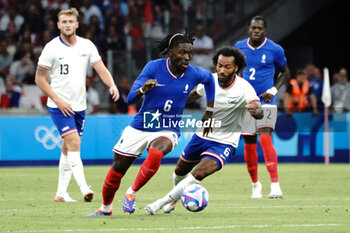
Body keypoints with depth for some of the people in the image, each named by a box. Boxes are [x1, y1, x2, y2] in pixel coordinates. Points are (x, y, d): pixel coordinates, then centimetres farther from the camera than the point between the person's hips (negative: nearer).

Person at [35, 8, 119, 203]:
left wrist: (112, 86, -22)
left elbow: (101, 69, -1)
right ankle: (84, 188, -25)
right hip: (59, 106, -5)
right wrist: (58, 100, -13)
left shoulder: (87, 46, 3)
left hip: (79, 106, 5)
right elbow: (40, 79, -4)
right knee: (74, 143, -19)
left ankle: (61, 193, 17)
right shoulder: (52, 48, -8)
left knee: (68, 149, 10)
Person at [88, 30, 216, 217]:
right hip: (140, 127, 0)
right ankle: (105, 208, 36)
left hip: (167, 131, 0)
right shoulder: (154, 67, -14)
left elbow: (209, 78, 18)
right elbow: (130, 98, -16)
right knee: (117, 170, 8)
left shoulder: (194, 74, -8)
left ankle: (132, 193, -15)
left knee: (156, 154, -36)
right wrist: (143, 89, -38)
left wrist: (209, 112, 17)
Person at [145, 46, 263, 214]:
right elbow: (194, 94, 14)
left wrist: (255, 111, -62)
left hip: (225, 143, -5)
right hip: (202, 136, 5)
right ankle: (175, 198, 54)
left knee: (199, 174, -26)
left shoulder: (243, 88, -24)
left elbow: (260, 112, -40)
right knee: (180, 172, 20)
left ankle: (161, 203, -13)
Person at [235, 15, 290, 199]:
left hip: (265, 102, -4)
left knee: (265, 138, -21)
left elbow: (285, 72, 8)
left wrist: (274, 89, -6)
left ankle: (275, 185, -24)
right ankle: (255, 184, 25)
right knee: (249, 144, 6)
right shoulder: (240, 47, 4)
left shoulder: (274, 50, -5)